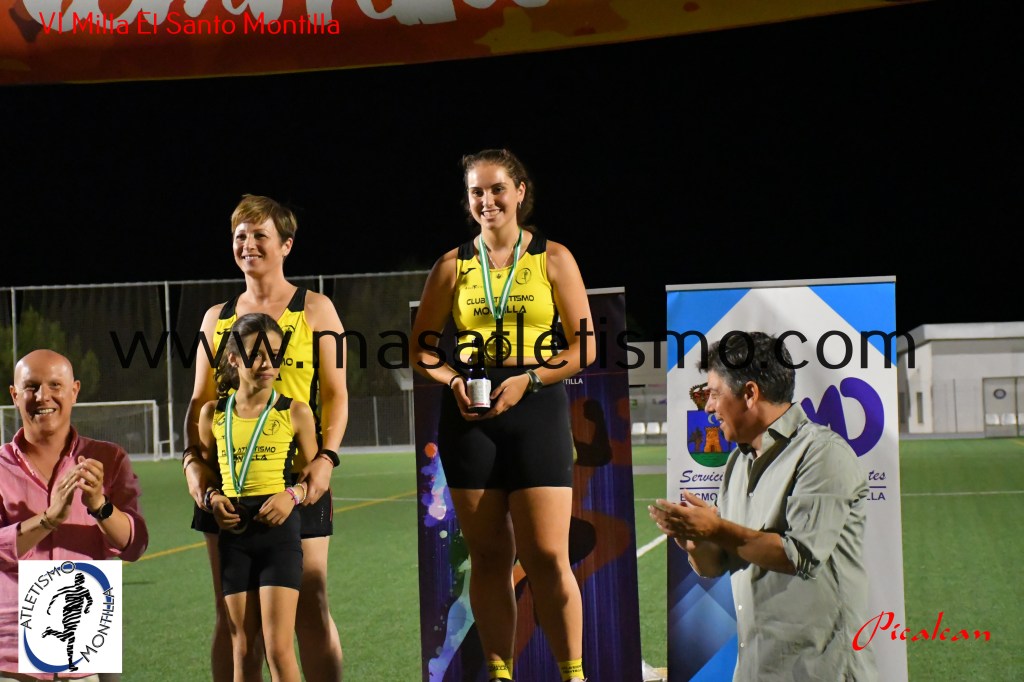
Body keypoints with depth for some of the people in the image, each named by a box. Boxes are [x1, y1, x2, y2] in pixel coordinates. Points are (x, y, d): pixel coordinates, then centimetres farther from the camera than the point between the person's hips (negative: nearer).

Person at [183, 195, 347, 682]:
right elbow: (201, 399, 16)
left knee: (309, 609, -2)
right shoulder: (217, 318, 15)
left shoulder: (314, 310, 6)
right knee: (233, 615, 5)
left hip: (297, 477, -3)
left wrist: (326, 458, -12)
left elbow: (335, 394, 2)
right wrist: (193, 458, -1)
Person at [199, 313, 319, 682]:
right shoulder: (213, 413, 5)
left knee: (278, 647, -8)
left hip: (279, 530, -3)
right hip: (234, 533, 3)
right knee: (242, 647, 8)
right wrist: (212, 498, -4)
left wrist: (292, 495, -14)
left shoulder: (295, 412, -1)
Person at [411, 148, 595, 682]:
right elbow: (422, 347, 13)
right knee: (489, 557, 5)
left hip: (537, 408, -2)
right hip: (470, 417, 2)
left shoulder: (553, 259, 4)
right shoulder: (452, 266, 9)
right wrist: (454, 380, -7)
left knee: (548, 556, -7)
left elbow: (584, 347, 1)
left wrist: (527, 379, -13)